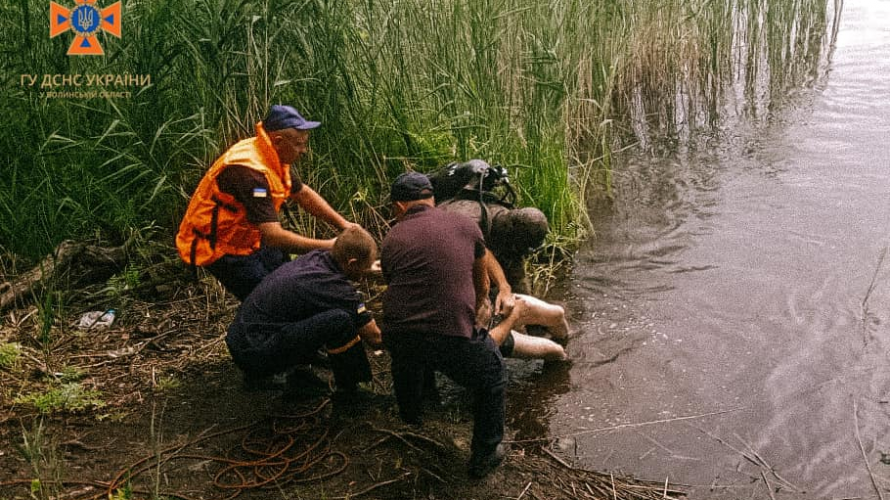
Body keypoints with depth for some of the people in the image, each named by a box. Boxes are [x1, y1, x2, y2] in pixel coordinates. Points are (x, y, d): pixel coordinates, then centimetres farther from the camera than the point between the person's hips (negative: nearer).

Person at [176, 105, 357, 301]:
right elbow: (273, 236, -36)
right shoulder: (249, 171, -32)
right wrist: (327, 246, -29)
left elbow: (303, 194, 10)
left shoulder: (274, 156, -4)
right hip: (219, 248, -9)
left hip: (248, 238, 9)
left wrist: (343, 224, 2)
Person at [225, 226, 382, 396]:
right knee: (339, 320, -24)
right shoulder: (334, 286, -18)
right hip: (255, 355, -9)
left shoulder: (315, 258, 6)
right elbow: (374, 337, -7)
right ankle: (348, 392, -5)